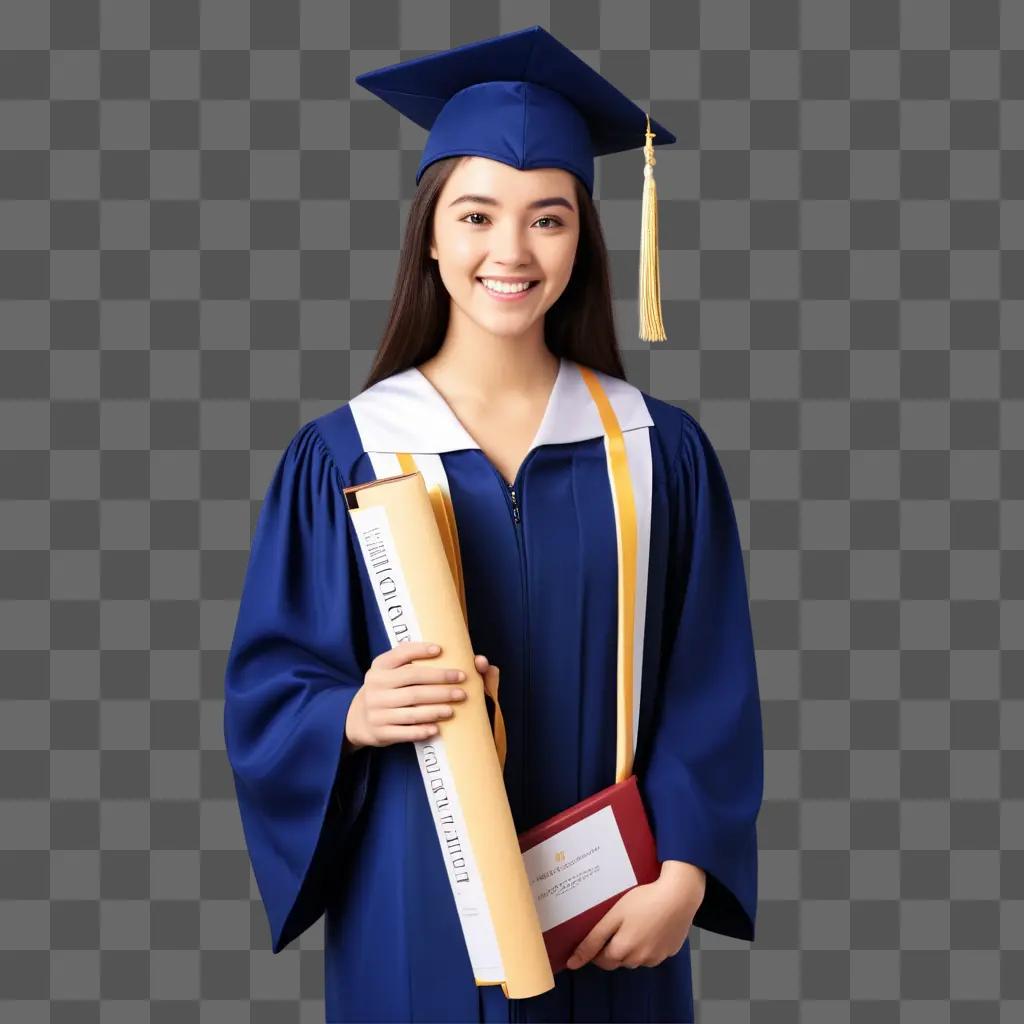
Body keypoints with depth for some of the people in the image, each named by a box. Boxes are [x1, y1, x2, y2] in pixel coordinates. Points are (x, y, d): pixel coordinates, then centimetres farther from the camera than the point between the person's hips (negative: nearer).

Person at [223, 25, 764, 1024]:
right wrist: (356, 713, -22)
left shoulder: (660, 451, -1)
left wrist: (683, 876, -12)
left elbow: (708, 693, -2)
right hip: (415, 913, -1)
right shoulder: (341, 454, -4)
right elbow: (266, 693, -3)